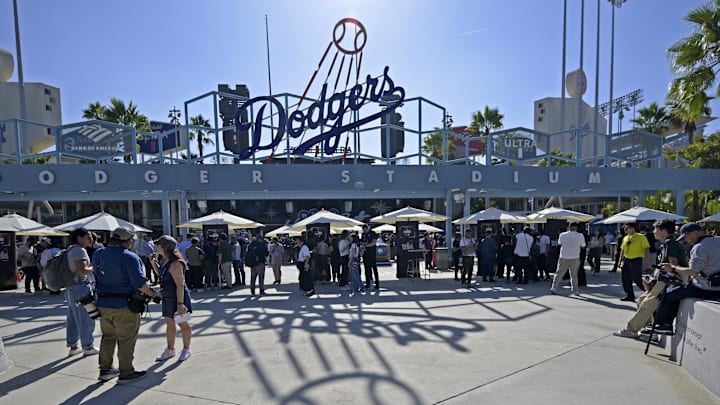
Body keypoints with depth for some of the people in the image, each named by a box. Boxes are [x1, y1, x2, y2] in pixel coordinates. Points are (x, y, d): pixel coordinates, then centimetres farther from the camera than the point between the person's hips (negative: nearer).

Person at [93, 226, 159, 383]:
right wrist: (151, 293, -6)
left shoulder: (98, 254, 4)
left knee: (108, 337, 21)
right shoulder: (130, 258, -20)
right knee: (126, 339, 5)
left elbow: (97, 276, 13)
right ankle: (126, 373, 14)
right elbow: (139, 283, -21)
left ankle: (105, 370, 32)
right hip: (123, 306, -7)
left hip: (103, 304, 7)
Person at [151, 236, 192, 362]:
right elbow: (162, 274, 21)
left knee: (182, 323, 7)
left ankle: (186, 350, 24)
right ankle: (170, 350, 33)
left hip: (178, 296, -9)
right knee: (169, 322, 18)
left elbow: (180, 285, -26)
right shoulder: (165, 260, 4)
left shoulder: (175, 264, -26)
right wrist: (154, 264, 5)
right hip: (167, 296, 9)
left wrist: (180, 303, -27)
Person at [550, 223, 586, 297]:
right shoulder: (580, 236, -6)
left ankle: (554, 288, 9)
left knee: (559, 274, 9)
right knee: (574, 275, 12)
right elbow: (583, 246, 5)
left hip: (563, 258, 0)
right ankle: (575, 291, 17)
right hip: (575, 258, 0)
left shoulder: (562, 235, -4)